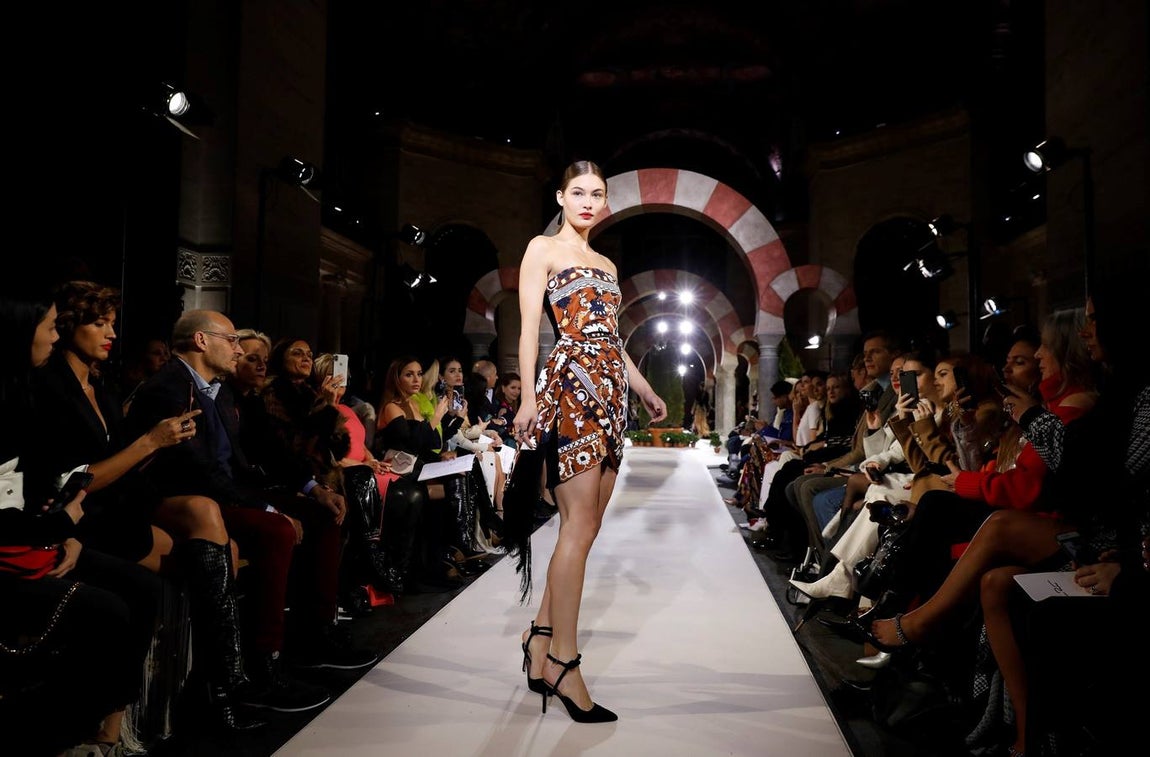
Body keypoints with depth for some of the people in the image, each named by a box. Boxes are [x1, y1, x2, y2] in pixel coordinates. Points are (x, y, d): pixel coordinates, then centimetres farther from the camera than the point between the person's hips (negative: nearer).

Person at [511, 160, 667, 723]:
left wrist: (648, 394, 26)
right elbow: (530, 327, -5)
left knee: (585, 529, 4)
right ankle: (563, 663, -3)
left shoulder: (607, 265, 25)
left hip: (610, 393, 7)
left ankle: (541, 637, 14)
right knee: (579, 528, -11)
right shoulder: (543, 248, 5)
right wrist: (528, 397, -16)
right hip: (570, 387, -7)